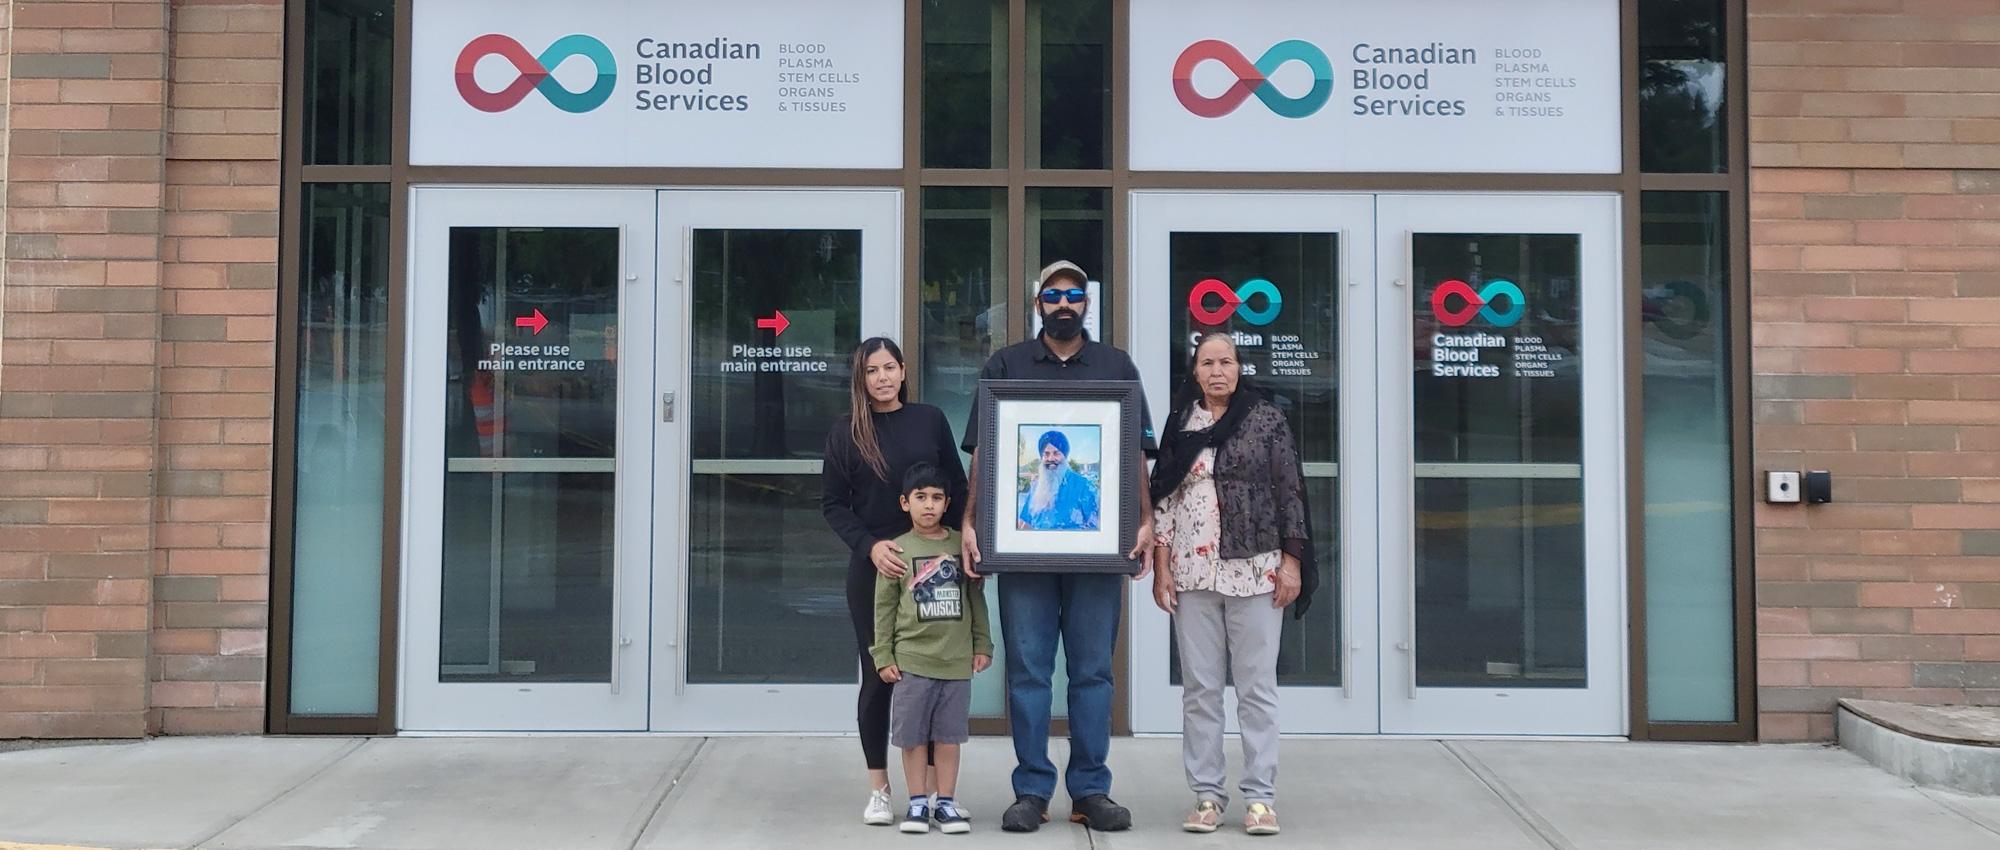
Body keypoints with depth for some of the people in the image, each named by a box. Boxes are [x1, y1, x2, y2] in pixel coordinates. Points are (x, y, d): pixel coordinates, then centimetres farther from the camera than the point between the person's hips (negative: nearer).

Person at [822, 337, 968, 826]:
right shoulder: (846, 433, 3)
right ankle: (878, 790, 14)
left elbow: (957, 489, 8)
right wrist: (871, 547, -13)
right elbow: (832, 504, 1)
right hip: (873, 568, -1)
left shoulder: (930, 420, 5)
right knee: (878, 677, 4)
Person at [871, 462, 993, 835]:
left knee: (949, 736, 8)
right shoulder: (897, 550, -1)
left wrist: (982, 645, 7)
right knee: (913, 736, 5)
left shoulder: (962, 546, 4)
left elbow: (976, 598, 10)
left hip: (957, 661, 1)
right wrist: (883, 657, -2)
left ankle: (946, 802, 18)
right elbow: (884, 607, 1)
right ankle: (917, 802, 17)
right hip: (911, 660, -1)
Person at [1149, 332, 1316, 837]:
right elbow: (1163, 499, 8)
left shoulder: (1268, 421, 2)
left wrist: (1291, 563, -4)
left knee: (1257, 687, 2)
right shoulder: (1178, 425, 8)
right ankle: (1206, 795, 13)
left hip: (1255, 570, -2)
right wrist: (1161, 568, 2)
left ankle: (1260, 796, 8)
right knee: (1199, 689, 5)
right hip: (1192, 573, 2)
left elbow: (1290, 494, 1)